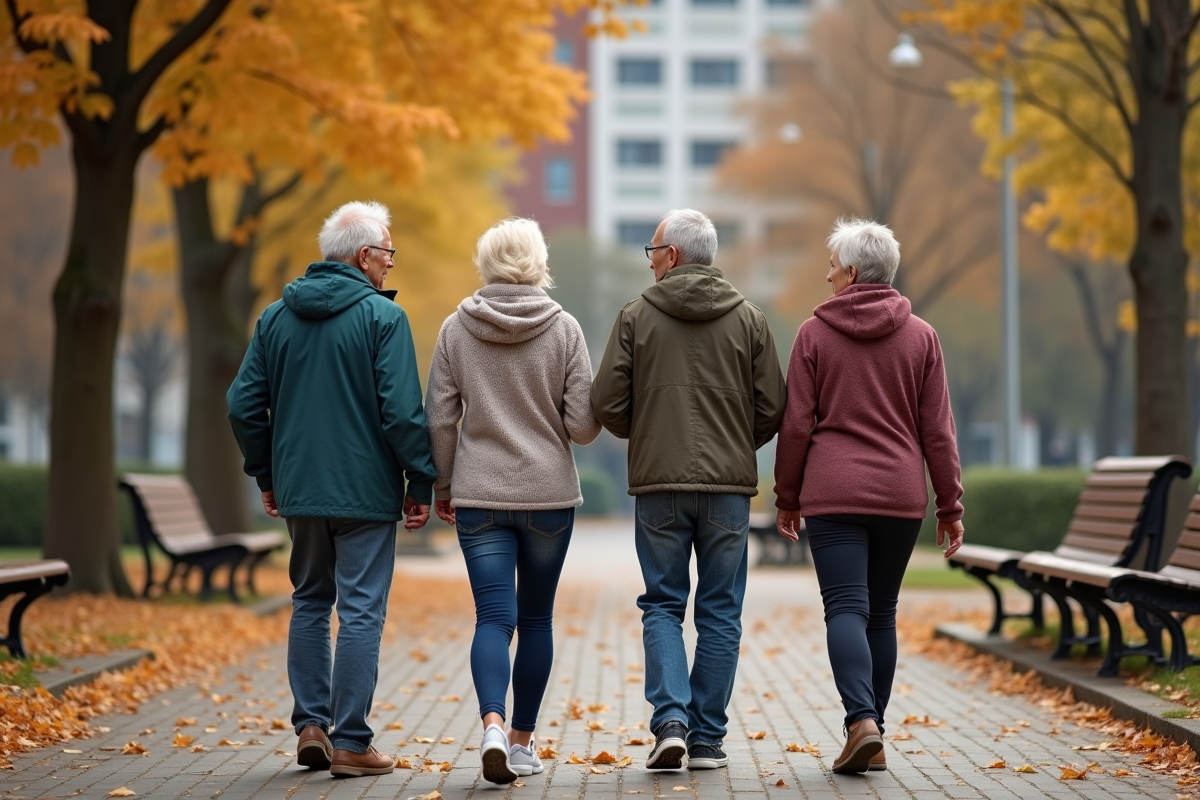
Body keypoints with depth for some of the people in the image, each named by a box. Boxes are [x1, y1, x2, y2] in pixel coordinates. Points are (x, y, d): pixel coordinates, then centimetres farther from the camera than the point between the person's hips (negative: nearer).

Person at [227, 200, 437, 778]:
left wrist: (267, 475, 17)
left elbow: (244, 405, 8)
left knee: (309, 604, 18)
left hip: (298, 490, 5)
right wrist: (420, 481, -6)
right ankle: (350, 742, 0)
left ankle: (310, 725, 14)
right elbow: (402, 411, -15)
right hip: (366, 491, -5)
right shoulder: (382, 317, -10)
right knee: (360, 612, -1)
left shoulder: (275, 317, 7)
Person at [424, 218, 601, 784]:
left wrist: (442, 488, 12)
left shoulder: (456, 329, -2)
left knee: (493, 617, -1)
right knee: (536, 620, 13)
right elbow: (584, 425, -6)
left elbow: (439, 419, 0)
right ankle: (523, 741, 19)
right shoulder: (563, 329, -5)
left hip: (479, 495, 0)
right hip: (550, 493, 0)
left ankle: (493, 723, -24)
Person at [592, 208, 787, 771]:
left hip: (659, 483, -1)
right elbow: (772, 409, 3)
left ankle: (670, 720, -8)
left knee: (663, 606, 8)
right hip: (730, 487, 1)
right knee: (719, 613, 7)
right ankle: (707, 738, 7)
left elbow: (607, 404, -3)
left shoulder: (637, 316, -1)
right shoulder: (748, 319, 4)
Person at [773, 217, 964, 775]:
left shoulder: (815, 333, -2)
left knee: (845, 609, -6)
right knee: (880, 612, 12)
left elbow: (797, 425, -1)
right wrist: (950, 505, 8)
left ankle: (863, 722, -25)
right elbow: (937, 431, 3)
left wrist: (787, 497, 8)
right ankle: (870, 734, 14)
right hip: (900, 496, 3)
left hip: (832, 495, -3)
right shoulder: (920, 337, 4)